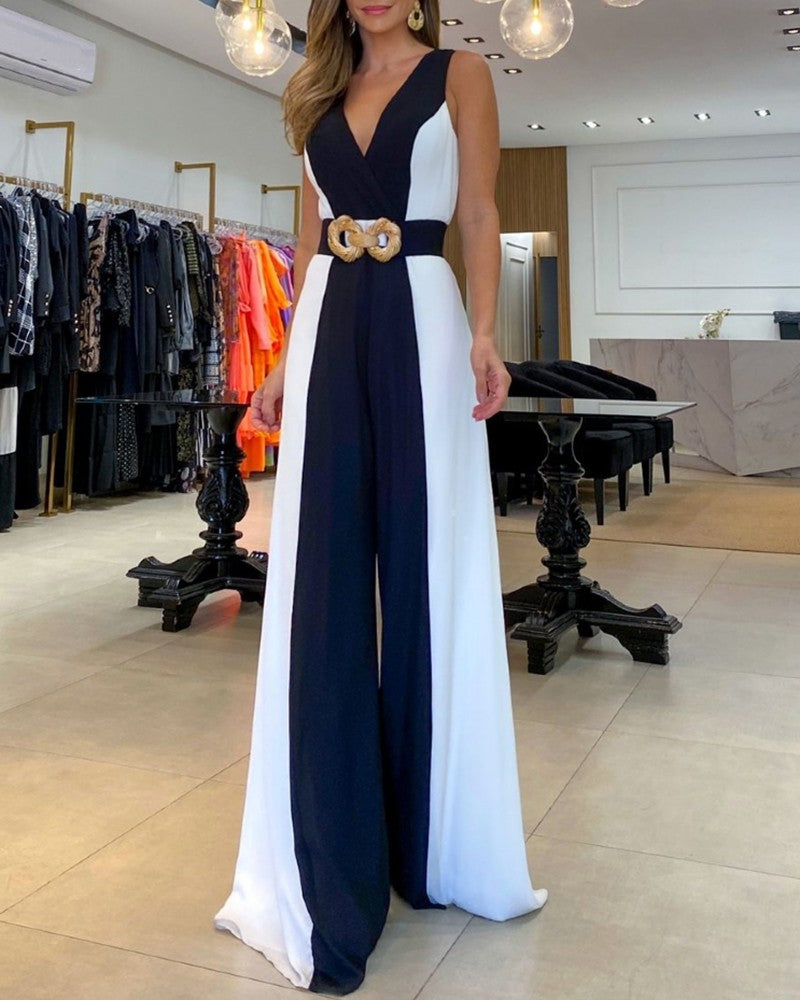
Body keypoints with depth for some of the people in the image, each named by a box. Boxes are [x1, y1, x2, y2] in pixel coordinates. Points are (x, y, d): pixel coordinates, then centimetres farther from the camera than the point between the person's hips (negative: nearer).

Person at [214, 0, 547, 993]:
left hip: (418, 320, -3)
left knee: (426, 574, 1)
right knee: (322, 583, 0)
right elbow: (310, 238, 17)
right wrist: (289, 353, 10)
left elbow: (479, 215, 0)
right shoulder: (321, 92, 20)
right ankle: (332, 864, 12)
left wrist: (483, 334, -13)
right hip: (330, 327, 4)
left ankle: (433, 841, 19)